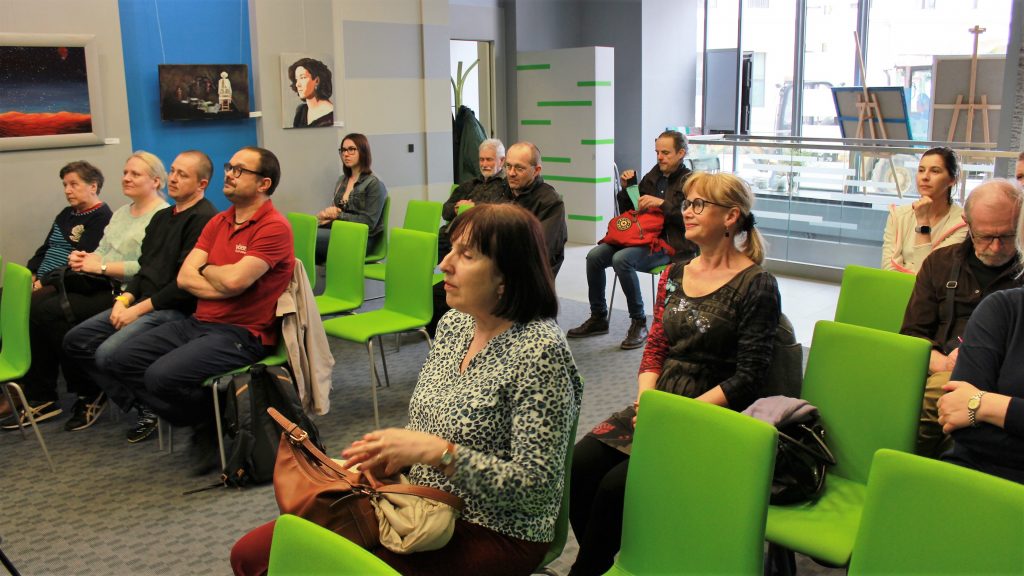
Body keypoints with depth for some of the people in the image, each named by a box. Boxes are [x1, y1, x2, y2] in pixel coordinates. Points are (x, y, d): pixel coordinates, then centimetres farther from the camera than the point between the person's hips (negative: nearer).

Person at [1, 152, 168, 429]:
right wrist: (83, 258, -1)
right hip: (101, 286, 9)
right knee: (36, 305, -12)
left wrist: (101, 266, -18)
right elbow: (102, 251, 21)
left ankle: (89, 394, -5)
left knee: (49, 312, -21)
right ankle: (39, 397, -6)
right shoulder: (121, 212, 23)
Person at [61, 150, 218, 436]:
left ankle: (149, 406, 0)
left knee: (109, 354, -23)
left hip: (174, 309, -10)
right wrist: (125, 299, 2)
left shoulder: (204, 219, -14)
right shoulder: (162, 217, 19)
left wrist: (140, 308, -15)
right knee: (75, 340, 3)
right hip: (141, 303, 10)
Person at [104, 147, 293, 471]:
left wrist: (205, 269, -2)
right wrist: (222, 284, -14)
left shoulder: (274, 227, -12)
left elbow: (234, 279, -23)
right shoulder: (218, 222, 13)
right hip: (199, 322, 9)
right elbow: (184, 277, 4)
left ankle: (214, 424, 5)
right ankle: (203, 423, 6)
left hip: (242, 334, -9)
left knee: (163, 375, -26)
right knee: (121, 361, -1)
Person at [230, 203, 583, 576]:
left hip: (491, 534, -7)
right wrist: (389, 453, -6)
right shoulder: (453, 323, 4)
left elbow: (535, 486, -22)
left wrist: (439, 452, -27)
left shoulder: (539, 350, -20)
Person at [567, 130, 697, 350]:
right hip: (642, 238, 6)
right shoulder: (652, 177, 18)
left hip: (672, 244, -6)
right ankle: (598, 318, -2)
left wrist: (662, 203, -20)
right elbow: (628, 212, 23)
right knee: (595, 255, -15)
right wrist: (626, 189, 6)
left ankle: (639, 323, -20)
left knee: (621, 259, -32)